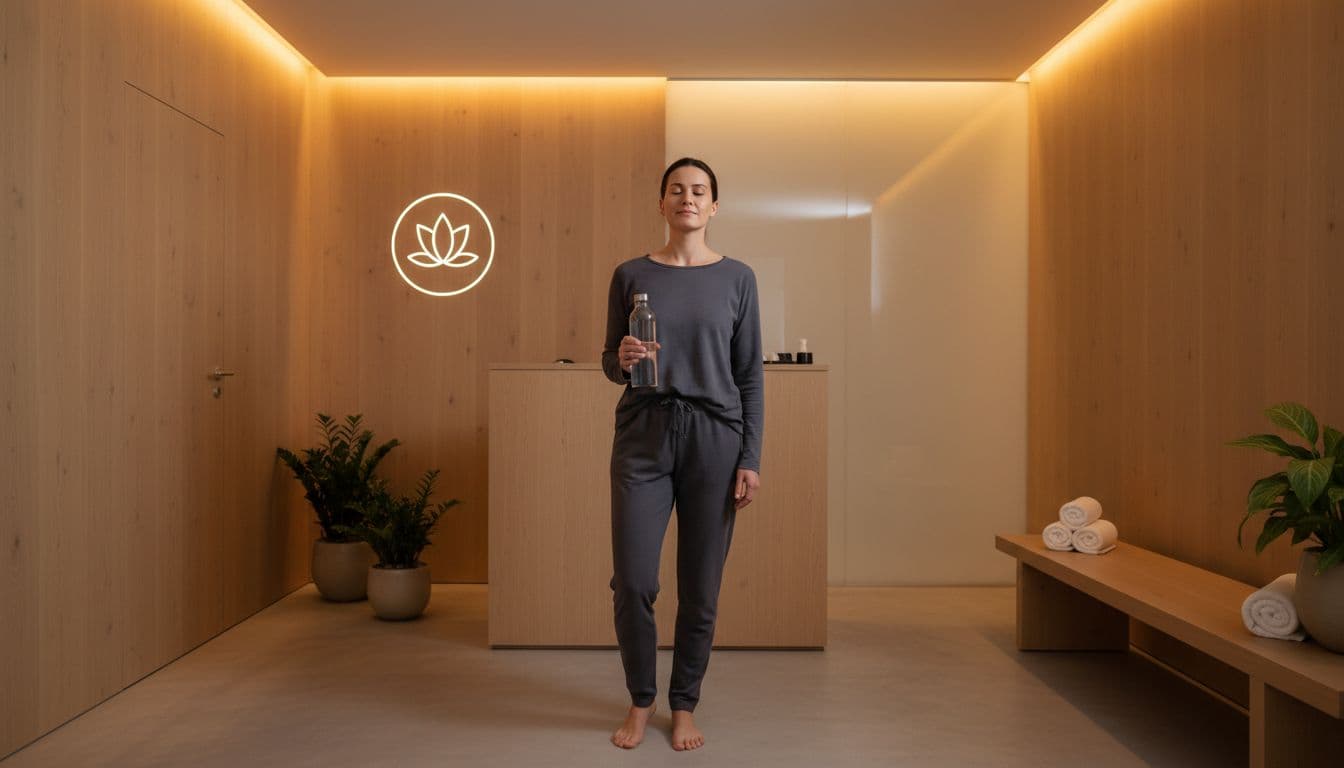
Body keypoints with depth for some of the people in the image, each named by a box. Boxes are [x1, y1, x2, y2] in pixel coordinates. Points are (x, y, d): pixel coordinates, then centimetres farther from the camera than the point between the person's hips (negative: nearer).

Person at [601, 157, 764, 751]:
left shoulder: (736, 278, 5)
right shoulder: (631, 275, 6)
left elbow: (750, 373, 4)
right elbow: (609, 362, 11)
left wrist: (750, 458, -2)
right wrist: (622, 360, -14)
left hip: (714, 435, 0)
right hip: (642, 434, 1)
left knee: (700, 588, 4)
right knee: (632, 583, -2)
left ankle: (684, 706, 25)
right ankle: (640, 702, 23)